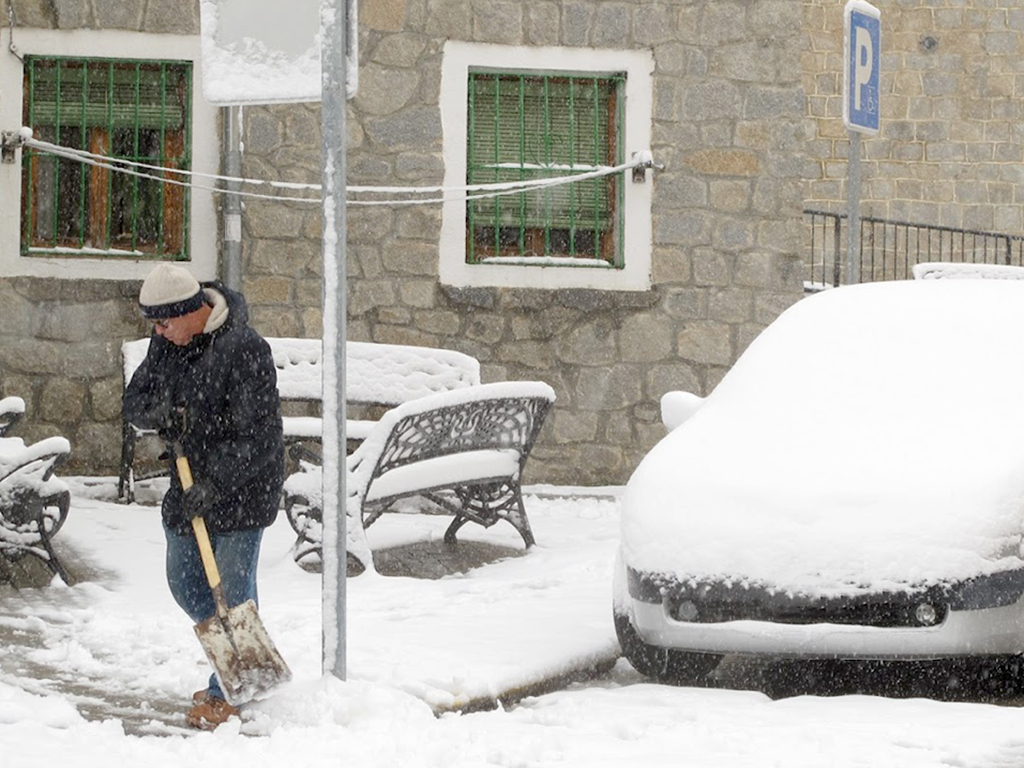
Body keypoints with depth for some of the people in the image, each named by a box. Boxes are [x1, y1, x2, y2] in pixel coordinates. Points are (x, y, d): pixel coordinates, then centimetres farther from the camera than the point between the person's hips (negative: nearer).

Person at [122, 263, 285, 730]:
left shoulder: (245, 350, -23)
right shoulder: (167, 343, 2)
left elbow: (255, 437, -23)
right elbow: (134, 402, 7)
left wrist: (213, 486, -26)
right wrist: (157, 412, -17)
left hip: (242, 488, -8)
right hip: (191, 487, 8)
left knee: (232, 590, -3)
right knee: (185, 585, 16)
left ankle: (228, 693, 9)